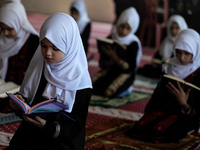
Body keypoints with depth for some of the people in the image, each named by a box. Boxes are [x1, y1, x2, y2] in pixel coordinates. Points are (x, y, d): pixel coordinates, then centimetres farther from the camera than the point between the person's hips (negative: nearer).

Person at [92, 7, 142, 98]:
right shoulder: (110, 38, 3)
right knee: (92, 86, -23)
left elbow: (131, 68, -14)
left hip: (125, 73, -4)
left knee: (109, 92, -29)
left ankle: (126, 88, 5)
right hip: (109, 70, 4)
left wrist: (115, 58, -21)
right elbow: (101, 61, 7)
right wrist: (108, 63, -17)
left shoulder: (134, 44, -8)